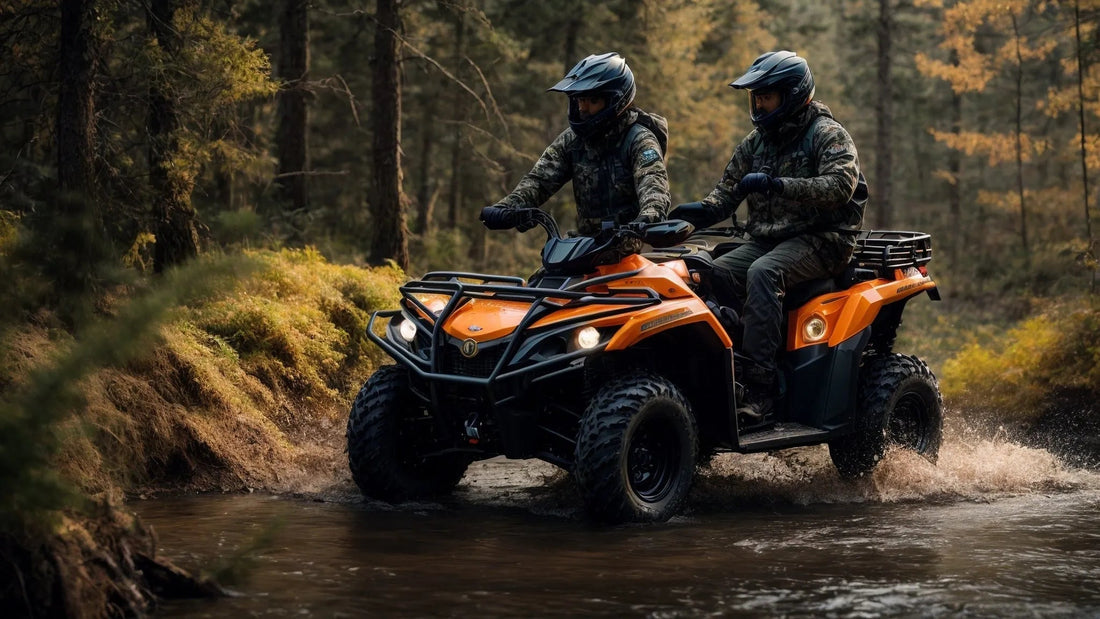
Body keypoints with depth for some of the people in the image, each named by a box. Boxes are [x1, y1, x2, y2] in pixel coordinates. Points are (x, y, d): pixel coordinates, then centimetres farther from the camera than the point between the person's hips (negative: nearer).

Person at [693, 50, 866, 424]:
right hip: (766, 240, 7)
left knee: (762, 274, -35)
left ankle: (759, 388, -39)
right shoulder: (755, 144, 17)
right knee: (713, 273, -22)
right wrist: (699, 212, -8)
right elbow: (727, 192, 15)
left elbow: (840, 185, -21)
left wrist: (777, 184, -30)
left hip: (821, 239, -7)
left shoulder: (827, 135, -4)